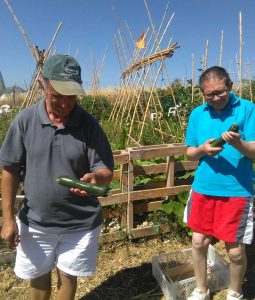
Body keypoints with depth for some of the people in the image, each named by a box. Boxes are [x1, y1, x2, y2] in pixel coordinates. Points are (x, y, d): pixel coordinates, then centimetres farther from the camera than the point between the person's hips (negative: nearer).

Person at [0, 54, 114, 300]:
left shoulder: (88, 124, -13)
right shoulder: (25, 120, -11)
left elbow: (107, 171, -11)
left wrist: (95, 177, -35)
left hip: (80, 222, -1)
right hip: (35, 220, 2)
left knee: (67, 277, 18)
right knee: (38, 277, 23)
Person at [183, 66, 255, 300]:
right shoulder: (197, 114, 4)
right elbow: (190, 153, 7)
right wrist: (202, 149, -15)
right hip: (203, 188, 4)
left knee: (236, 250, 6)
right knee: (199, 242, 13)